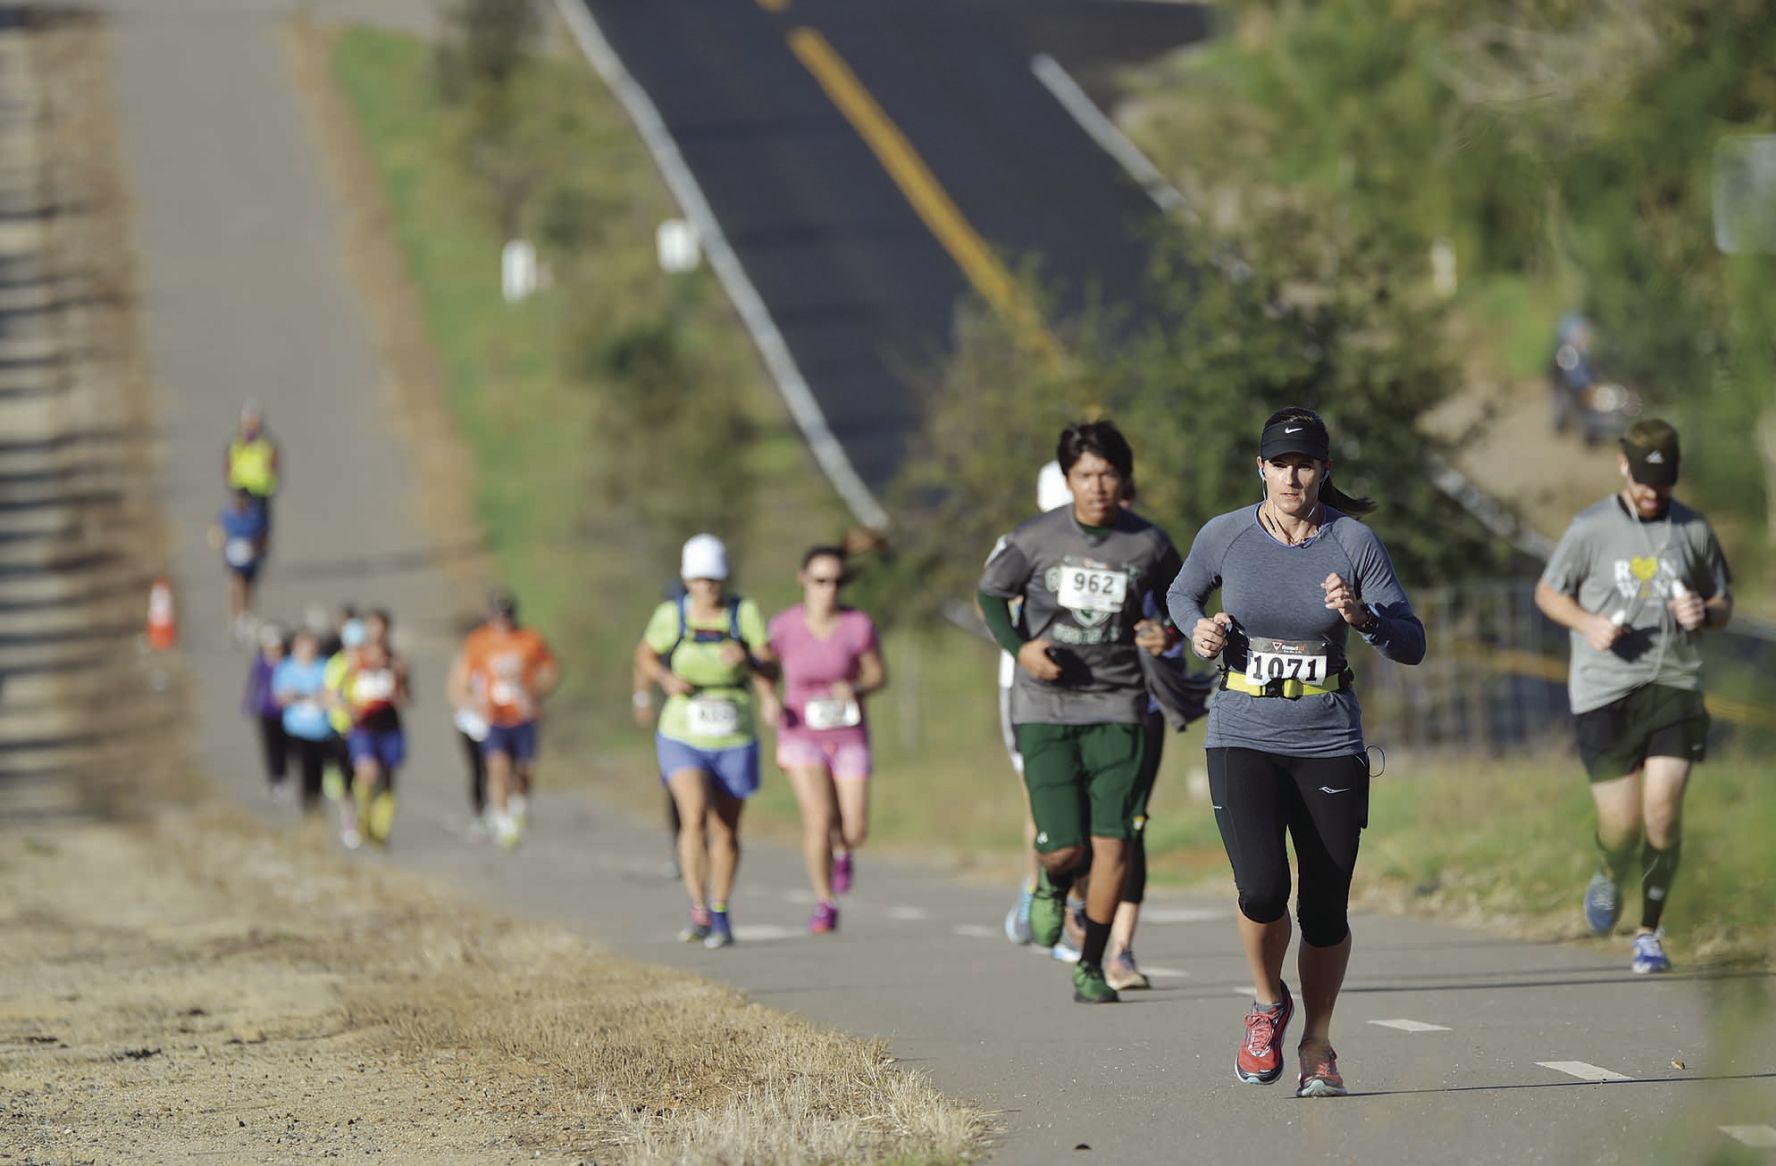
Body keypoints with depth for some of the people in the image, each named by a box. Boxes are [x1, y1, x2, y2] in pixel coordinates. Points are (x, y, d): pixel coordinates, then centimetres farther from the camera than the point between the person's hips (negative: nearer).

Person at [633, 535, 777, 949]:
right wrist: (665, 679, -11)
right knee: (695, 817, -22)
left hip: (735, 742, 1)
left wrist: (748, 659, -31)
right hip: (683, 738, -1)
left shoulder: (745, 613, -7)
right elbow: (644, 658, 10)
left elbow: (771, 673, -9)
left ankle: (720, 915, 28)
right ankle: (699, 910, -9)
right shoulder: (671, 615, -6)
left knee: (726, 832, 9)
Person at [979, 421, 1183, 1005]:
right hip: (1045, 709, -1)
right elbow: (991, 593, 8)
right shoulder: (1036, 538, -6)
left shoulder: (1148, 544, -3)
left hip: (1116, 707, 1)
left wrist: (1169, 632, -6)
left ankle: (1091, 967, 9)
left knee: (1111, 842, -8)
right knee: (1063, 846, -7)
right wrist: (1019, 648, -9)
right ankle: (1053, 885, 33)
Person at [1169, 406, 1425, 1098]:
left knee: (1325, 911, 3)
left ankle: (1318, 1048, 25)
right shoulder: (1225, 536, -2)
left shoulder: (1354, 542, -4)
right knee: (1262, 887, -20)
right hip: (1244, 736, -1)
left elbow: (1411, 646, -3)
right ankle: (1268, 1005, 10)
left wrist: (1361, 617, -22)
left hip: (1329, 743, 1)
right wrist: (1198, 630, -2)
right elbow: (1182, 593, 20)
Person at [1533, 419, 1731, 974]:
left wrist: (1704, 613, -7)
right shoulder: (1590, 528, 0)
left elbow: (1724, 604, 17)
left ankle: (1650, 931, 6)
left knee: (1663, 811, -11)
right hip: (1605, 692, -1)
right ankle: (1609, 879, 33)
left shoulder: (1694, 530, 6)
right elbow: (1547, 592, 11)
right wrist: (1588, 622, -9)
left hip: (1675, 685, 1)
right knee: (1621, 823, -4)